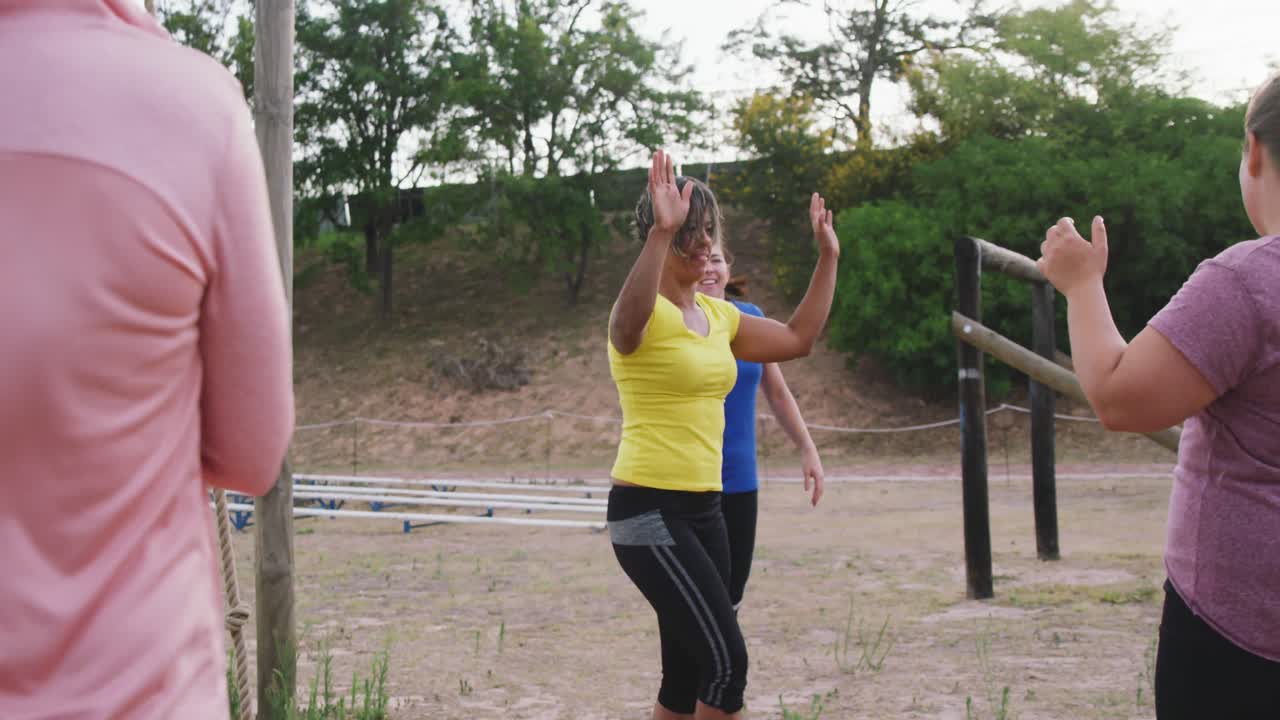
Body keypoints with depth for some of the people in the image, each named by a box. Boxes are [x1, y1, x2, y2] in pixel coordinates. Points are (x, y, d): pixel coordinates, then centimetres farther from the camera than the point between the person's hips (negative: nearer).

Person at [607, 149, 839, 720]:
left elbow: (798, 340, 22)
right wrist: (661, 233, -52)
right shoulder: (646, 313, -13)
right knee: (726, 662, -12)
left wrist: (828, 256, 19)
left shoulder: (717, 315, 13)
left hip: (702, 510, 8)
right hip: (649, 510, -8)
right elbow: (628, 324, -38)